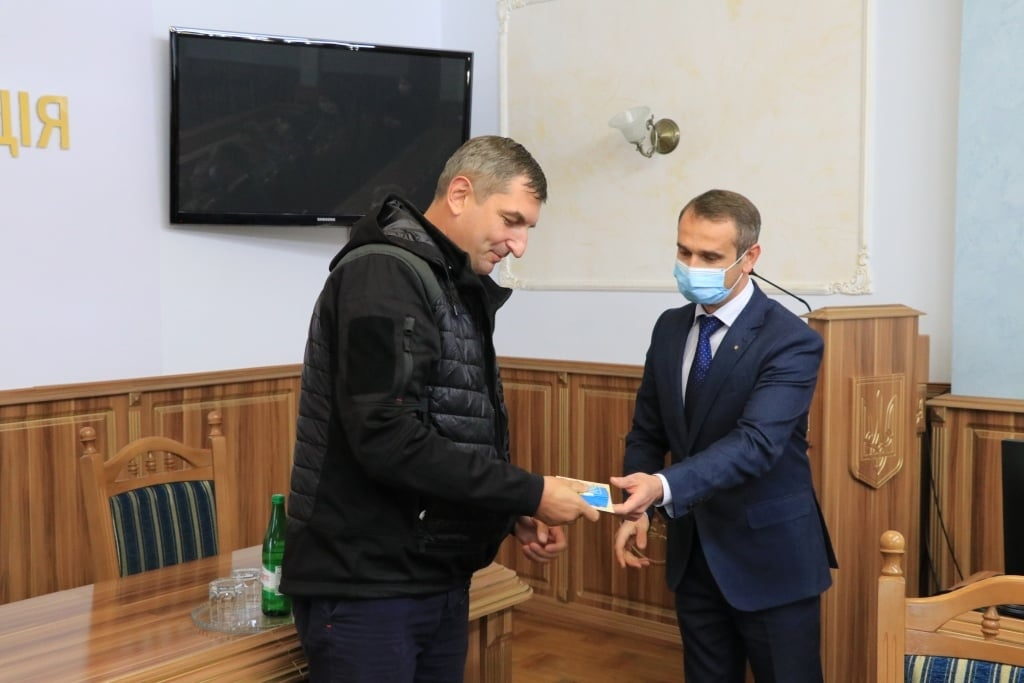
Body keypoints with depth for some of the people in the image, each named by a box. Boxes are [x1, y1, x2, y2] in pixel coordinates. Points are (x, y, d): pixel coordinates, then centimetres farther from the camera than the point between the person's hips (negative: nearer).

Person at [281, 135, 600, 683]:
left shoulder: (462, 291, 13)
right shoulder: (381, 275, -16)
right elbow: (389, 442, -26)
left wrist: (515, 516, 2)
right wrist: (529, 494, -20)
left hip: (441, 581, 9)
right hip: (365, 586, -9)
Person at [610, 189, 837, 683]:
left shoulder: (791, 342, -17)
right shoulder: (669, 328, 4)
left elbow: (755, 444, -29)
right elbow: (647, 431, 10)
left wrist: (663, 486, -43)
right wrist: (636, 508, -4)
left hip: (769, 557, -5)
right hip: (692, 551, 6)